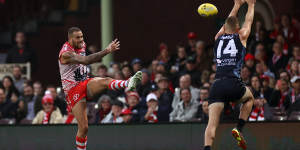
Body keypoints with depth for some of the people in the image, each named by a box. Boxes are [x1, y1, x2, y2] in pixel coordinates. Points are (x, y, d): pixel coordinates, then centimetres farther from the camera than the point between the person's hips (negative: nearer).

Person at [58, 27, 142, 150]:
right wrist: (107, 51, -42)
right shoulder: (66, 53, -19)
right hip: (73, 90, -5)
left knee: (106, 81, -30)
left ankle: (128, 84, -60)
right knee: (83, 127, -11)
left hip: (86, 83, 5)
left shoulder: (82, 45, 8)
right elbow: (84, 60, -37)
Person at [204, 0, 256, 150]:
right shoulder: (241, 37, 10)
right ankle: (238, 129, 13)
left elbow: (228, 22, 37)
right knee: (249, 98, 31)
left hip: (217, 85, 2)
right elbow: (248, 21, 30)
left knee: (212, 123, -6)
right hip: (234, 85, -2)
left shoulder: (218, 38, 17)